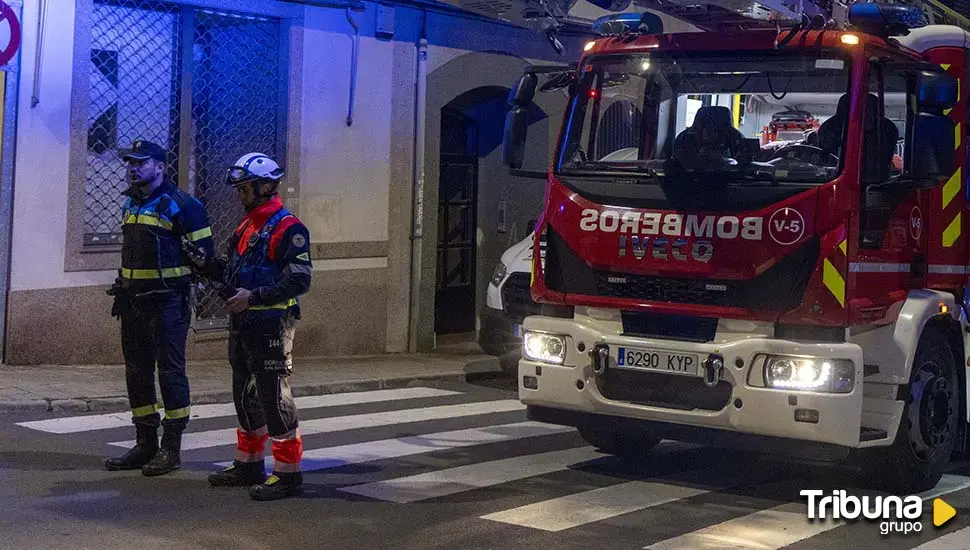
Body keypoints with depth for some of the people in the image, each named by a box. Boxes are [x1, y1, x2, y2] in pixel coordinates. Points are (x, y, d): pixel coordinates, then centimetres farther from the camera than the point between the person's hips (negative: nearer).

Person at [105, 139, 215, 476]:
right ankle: (145, 445, 19)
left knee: (170, 370, -4)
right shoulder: (131, 204, 15)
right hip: (133, 301, 8)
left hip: (166, 301, -8)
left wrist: (178, 280, -11)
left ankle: (171, 448, 2)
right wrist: (123, 283, 18)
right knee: (137, 371, 10)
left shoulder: (181, 204, -9)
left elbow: (202, 253, -9)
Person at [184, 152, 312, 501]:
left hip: (271, 325, -10)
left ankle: (288, 473, 0)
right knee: (246, 396, 16)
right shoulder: (246, 227, 18)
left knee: (275, 399, -7)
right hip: (243, 325, 10)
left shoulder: (288, 228, -13)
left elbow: (299, 279, -20)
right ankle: (248, 465, 28)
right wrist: (207, 265, 6)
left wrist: (254, 296, -24)